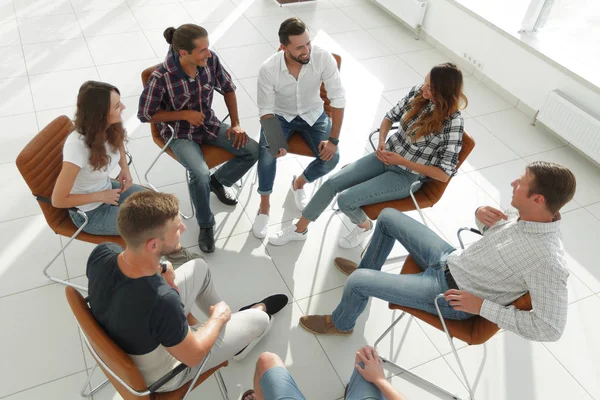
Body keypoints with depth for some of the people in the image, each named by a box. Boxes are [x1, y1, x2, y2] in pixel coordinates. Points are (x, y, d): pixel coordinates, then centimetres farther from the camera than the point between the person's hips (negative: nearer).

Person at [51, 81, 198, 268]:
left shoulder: (110, 128, -15)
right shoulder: (77, 146, -35)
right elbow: (58, 200, -26)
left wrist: (125, 168, -2)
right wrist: (101, 196, -20)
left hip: (108, 189, 7)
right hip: (89, 212, -6)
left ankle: (173, 249, 20)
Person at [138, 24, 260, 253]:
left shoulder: (211, 60, -15)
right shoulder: (161, 77, -27)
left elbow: (228, 88, 3)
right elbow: (145, 114, -14)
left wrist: (235, 123, -6)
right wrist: (185, 115, -20)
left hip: (209, 124, 5)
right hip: (180, 135, -5)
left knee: (253, 151, -8)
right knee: (201, 174, -30)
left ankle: (218, 181, 19)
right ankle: (206, 225, -2)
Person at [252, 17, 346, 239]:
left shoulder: (323, 58, -26)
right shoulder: (268, 69, -26)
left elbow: (338, 99, -21)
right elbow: (266, 110, -17)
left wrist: (333, 139, -23)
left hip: (313, 115, 2)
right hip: (280, 116, -1)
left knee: (331, 158, -19)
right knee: (267, 153, -29)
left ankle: (299, 183, 15)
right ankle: (264, 206, -6)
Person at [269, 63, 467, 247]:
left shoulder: (452, 123, -24)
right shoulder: (418, 93, -8)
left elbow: (444, 174, -21)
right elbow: (390, 117, 9)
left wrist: (402, 161, -19)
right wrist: (381, 142, -9)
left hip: (407, 176, -6)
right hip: (386, 157, 6)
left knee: (346, 200, -18)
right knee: (332, 183, -5)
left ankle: (364, 226, 18)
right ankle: (299, 229, 14)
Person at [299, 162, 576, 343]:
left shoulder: (548, 261, -31)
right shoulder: (526, 215, -9)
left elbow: (550, 328, -29)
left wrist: (483, 306, -25)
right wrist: (481, 213, -14)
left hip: (452, 295, -8)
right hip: (450, 259, 8)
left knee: (356, 282, -11)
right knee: (388, 216, 14)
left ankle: (340, 324, 24)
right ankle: (367, 270, 40)